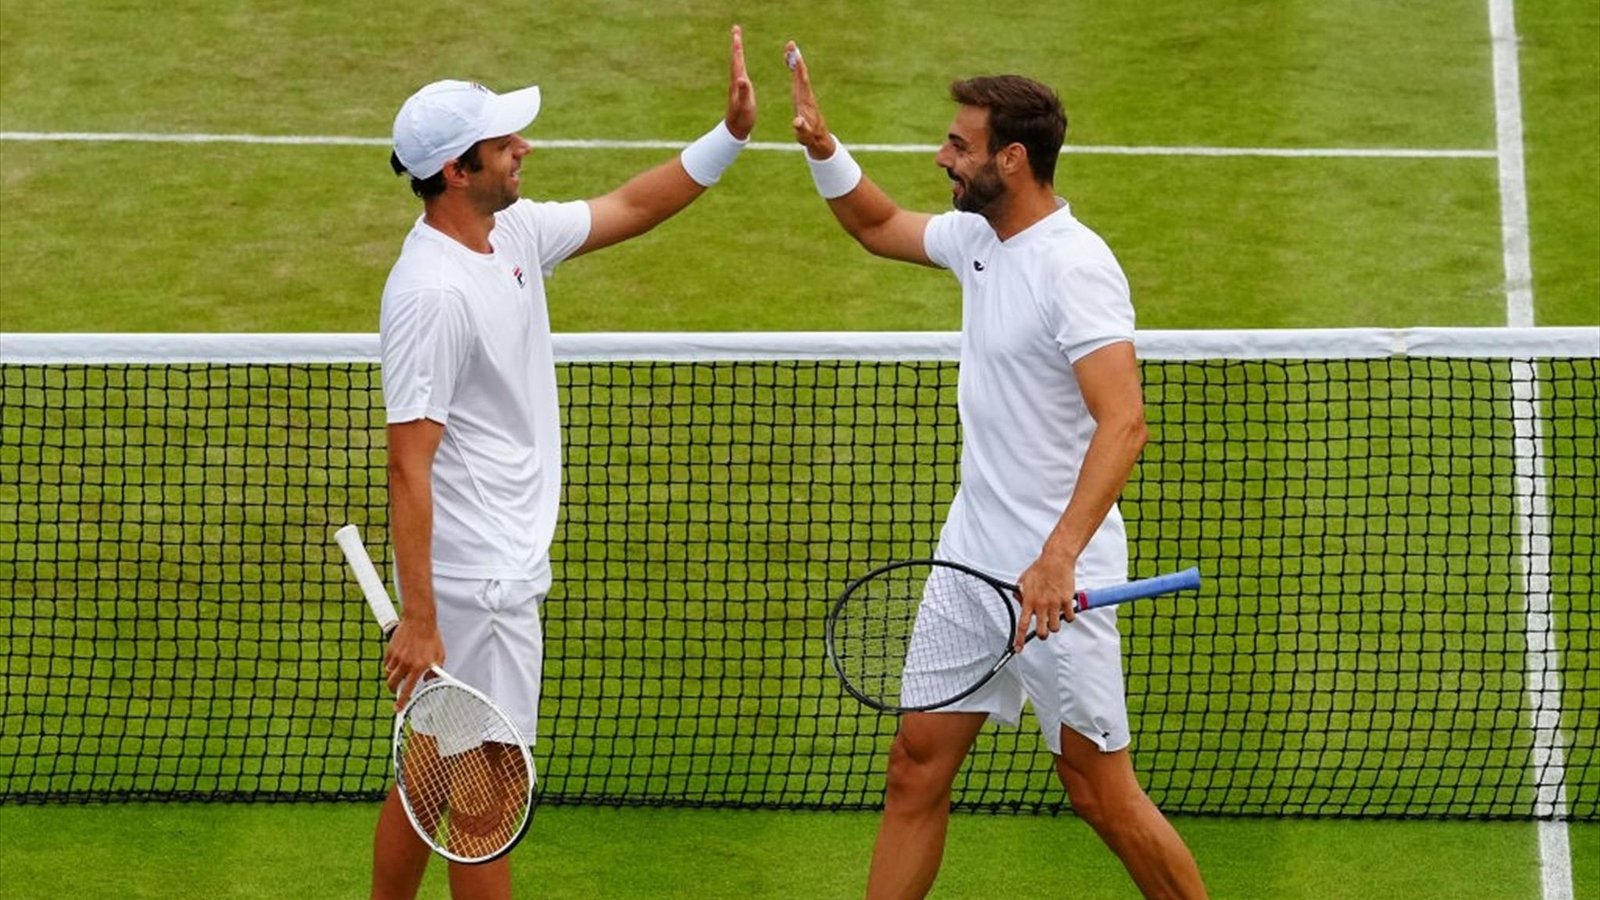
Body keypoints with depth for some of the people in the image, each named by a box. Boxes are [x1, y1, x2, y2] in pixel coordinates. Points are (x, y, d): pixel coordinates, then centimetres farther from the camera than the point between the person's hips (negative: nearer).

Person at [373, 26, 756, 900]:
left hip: (502, 571, 9)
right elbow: (409, 467, -24)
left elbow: (627, 208, 22)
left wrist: (729, 136, 12)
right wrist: (418, 621, -25)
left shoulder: (512, 234, 5)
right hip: (476, 590, -9)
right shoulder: (432, 294, -23)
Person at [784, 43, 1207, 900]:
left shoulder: (1074, 266, -20)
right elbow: (879, 226, 30)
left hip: (1056, 578, -9)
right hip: (972, 560, 9)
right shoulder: (977, 238, 8)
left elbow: (1122, 422, -29)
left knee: (1101, 791, -2)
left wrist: (1058, 556, -38)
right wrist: (823, 148, 12)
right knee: (916, 767, 8)